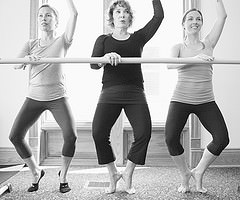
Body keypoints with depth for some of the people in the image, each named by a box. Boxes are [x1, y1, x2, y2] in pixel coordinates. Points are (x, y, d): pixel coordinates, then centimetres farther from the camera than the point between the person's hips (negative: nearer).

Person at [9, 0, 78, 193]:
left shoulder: (62, 41, 4)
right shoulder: (31, 44, 12)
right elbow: (16, 65, -3)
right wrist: (27, 59, -24)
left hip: (58, 97, -3)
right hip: (34, 97, 3)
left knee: (71, 135, -17)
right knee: (15, 136, -3)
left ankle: (63, 175, 9)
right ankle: (36, 171, 20)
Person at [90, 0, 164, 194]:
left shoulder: (138, 38, 16)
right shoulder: (103, 40, 13)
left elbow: (159, 16, 9)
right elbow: (93, 64, -2)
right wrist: (106, 57, -22)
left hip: (135, 93, 1)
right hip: (110, 92, 0)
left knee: (144, 132, -13)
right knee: (98, 133, -11)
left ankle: (128, 174, 12)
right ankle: (113, 174, 13)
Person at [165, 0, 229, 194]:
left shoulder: (208, 44, 11)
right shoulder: (178, 47, 5)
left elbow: (222, 16, 4)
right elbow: (169, 64, -17)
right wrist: (195, 58, -29)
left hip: (206, 101, 2)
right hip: (181, 100, -2)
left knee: (222, 139, -10)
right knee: (171, 139, -14)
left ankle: (198, 172, 16)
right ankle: (185, 174, 15)